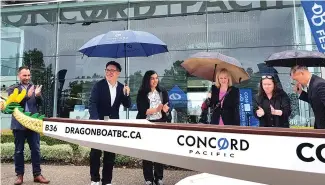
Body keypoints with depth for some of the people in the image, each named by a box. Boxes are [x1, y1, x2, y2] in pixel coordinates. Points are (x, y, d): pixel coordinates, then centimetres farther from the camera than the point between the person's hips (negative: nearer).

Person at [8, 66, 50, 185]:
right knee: (19, 151, 9)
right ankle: (20, 175, 20)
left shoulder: (34, 88, 8)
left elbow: (40, 103, 0)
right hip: (19, 124, -1)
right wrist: (27, 96, -23)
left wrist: (38, 95, -22)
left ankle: (37, 174, 14)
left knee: (36, 150, 5)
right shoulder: (12, 89, 3)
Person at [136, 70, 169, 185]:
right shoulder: (142, 94, -3)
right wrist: (156, 109, -20)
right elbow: (142, 111, -11)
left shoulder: (163, 92, 5)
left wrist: (165, 110, -17)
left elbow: (167, 108, 6)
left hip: (160, 124, 2)